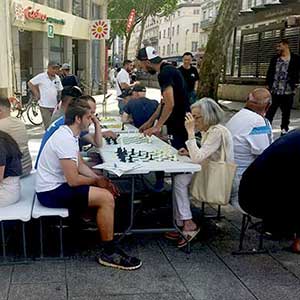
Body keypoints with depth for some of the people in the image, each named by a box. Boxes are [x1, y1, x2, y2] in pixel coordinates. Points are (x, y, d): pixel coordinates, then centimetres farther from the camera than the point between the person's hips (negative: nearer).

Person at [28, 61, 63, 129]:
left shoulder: (57, 78, 8)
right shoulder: (41, 77, -6)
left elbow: (60, 90, 13)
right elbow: (30, 83, 1)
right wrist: (37, 94, -2)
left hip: (55, 106, 5)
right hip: (45, 106, -5)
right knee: (48, 126, -5)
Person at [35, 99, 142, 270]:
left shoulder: (70, 134, 7)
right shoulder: (65, 140, -24)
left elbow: (80, 165, 12)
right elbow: (73, 180, -25)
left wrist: (101, 179, -1)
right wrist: (97, 181, -9)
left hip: (58, 184, 10)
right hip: (51, 192, -10)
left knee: (107, 190, 12)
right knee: (106, 198, -21)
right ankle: (110, 253, -11)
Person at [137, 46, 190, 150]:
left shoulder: (165, 73, -16)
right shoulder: (169, 70, 15)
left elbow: (170, 104, -24)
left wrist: (157, 126, -17)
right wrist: (149, 122, 20)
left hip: (179, 126, -10)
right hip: (177, 123, 10)